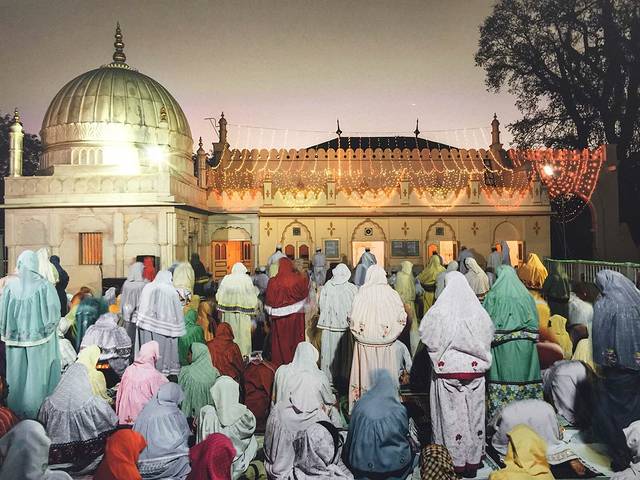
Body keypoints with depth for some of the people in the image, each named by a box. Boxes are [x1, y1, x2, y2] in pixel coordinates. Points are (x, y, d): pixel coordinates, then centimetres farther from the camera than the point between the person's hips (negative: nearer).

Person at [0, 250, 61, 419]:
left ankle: (17, 411, 29)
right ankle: (36, 412, 16)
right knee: (37, 376, 9)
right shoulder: (44, 286, -14)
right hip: (39, 342, -3)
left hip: (16, 340, 3)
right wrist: (47, 329, 3)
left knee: (17, 376, 16)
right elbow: (53, 315, -14)